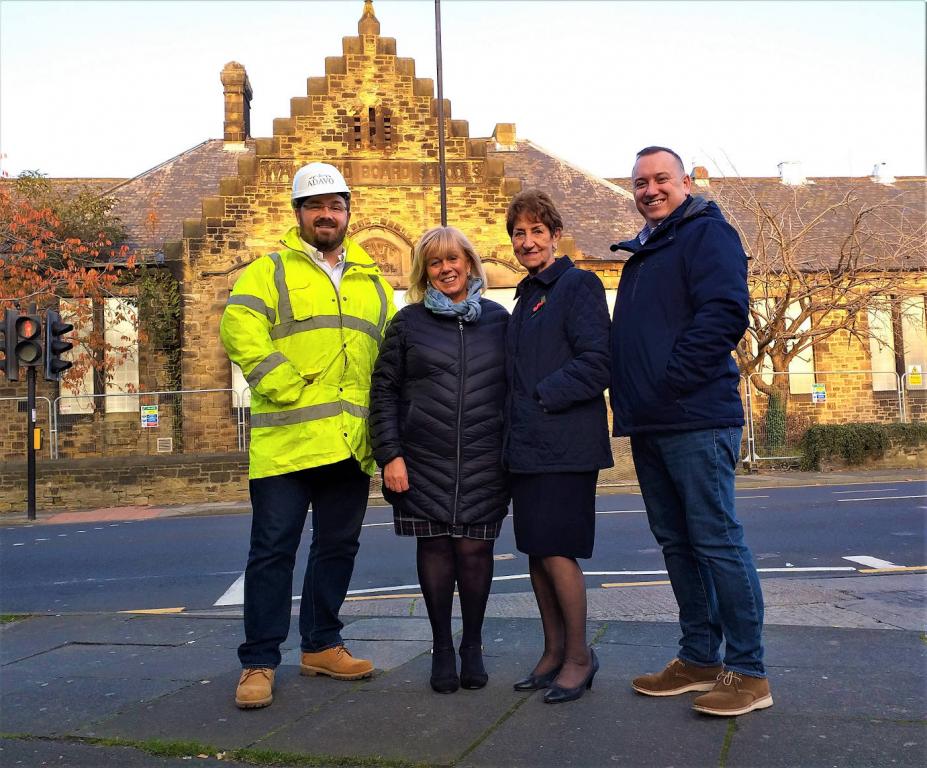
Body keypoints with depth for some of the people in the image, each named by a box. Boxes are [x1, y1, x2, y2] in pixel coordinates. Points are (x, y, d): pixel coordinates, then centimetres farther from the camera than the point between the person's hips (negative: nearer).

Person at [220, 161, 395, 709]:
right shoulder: (270, 271, 3)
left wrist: (380, 416, 7)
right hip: (285, 440, -5)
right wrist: (288, 390, -18)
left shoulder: (373, 282, 18)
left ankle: (322, 645, 29)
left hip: (350, 443, 5)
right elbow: (241, 330, -13)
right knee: (274, 550, 1)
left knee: (338, 548, 13)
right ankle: (260, 662, 13)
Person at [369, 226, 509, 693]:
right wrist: (389, 454, -4)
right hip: (424, 461, 0)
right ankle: (441, 647, 20)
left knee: (473, 548, 1)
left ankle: (473, 646, 20)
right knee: (435, 548, 3)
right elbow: (384, 391, 4)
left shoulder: (498, 319, 9)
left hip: (483, 463, 1)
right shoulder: (409, 322, 6)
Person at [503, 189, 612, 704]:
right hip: (527, 445, 8)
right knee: (535, 551, 11)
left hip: (565, 444, -8)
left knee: (556, 550, -5)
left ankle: (579, 656, 12)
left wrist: (542, 398, -15)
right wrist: (514, 421, 8)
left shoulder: (578, 285, -5)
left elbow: (596, 362, -16)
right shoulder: (527, 297, 20)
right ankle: (553, 651, 24)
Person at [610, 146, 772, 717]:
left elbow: (724, 315, -17)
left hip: (695, 418, -9)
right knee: (677, 542, 11)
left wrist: (669, 384, -17)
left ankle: (749, 672, 6)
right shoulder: (641, 254, 23)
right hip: (648, 424, 9)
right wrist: (630, 399, 13)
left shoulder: (707, 234, -3)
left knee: (716, 540, -5)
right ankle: (700, 658, 22)